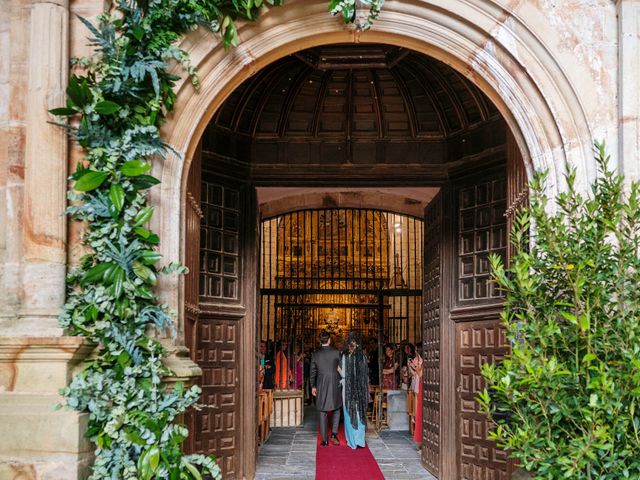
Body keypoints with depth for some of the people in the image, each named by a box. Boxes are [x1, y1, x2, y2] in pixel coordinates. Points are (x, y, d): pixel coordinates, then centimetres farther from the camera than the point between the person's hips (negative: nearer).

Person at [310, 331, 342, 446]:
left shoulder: (315, 354, -1)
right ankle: (334, 433, -1)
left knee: (323, 413, 7)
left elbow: (312, 371, 4)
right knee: (336, 409, 16)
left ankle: (324, 440, 8)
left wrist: (313, 386, 13)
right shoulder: (336, 352, -7)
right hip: (334, 385, -1)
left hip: (321, 386, 1)